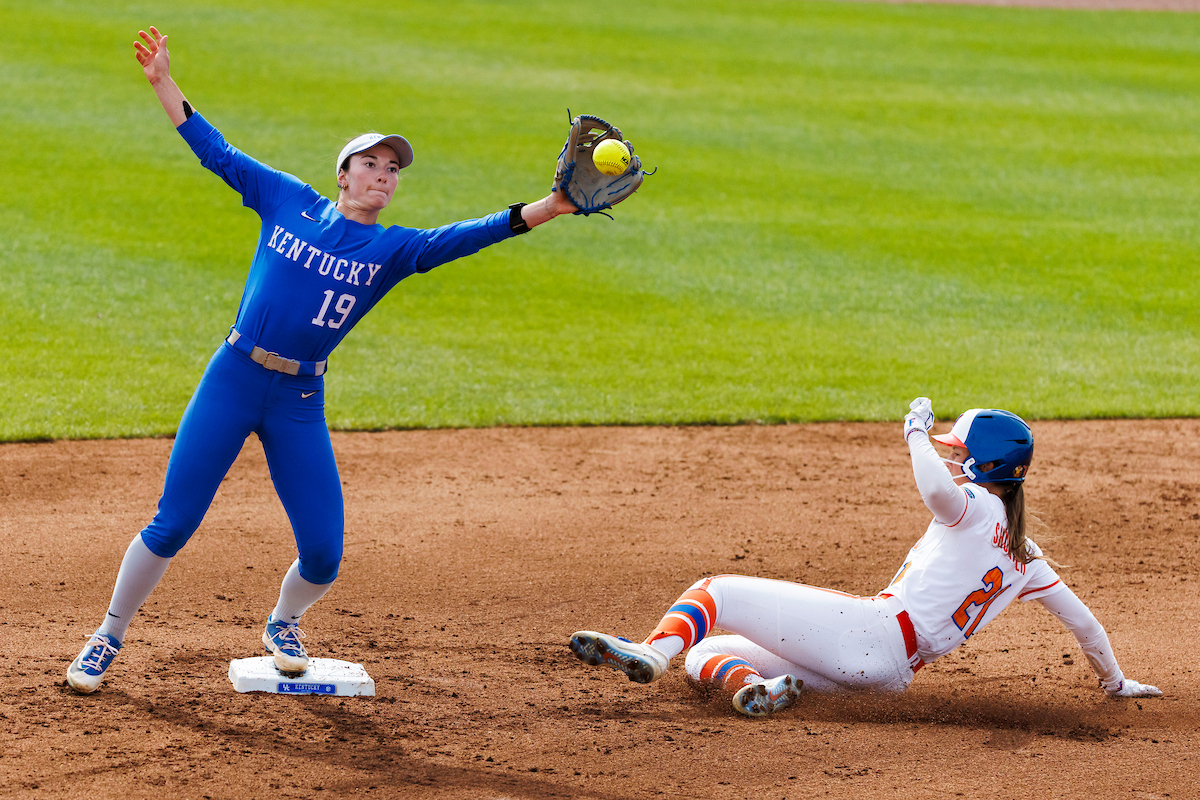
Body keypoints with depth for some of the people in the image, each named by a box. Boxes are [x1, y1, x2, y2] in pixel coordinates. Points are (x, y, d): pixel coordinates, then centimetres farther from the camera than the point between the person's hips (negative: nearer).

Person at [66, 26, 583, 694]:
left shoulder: (392, 249, 3)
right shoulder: (290, 201, 5)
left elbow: (465, 237, -10)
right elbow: (216, 151, 9)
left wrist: (547, 209, -24)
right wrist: (163, 82, 4)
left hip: (300, 403, 1)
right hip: (233, 380, -1)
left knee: (324, 554, -2)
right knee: (172, 525, -3)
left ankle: (283, 626, 32)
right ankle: (109, 639, 16)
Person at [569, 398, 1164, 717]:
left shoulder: (978, 506, -1)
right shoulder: (1024, 556, 24)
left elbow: (936, 491, -26)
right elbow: (1080, 617, 28)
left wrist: (917, 433, -9)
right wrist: (1115, 681, 40)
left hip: (871, 628, -8)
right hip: (889, 674, 8)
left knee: (717, 590, -9)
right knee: (705, 653, 14)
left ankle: (654, 651, -38)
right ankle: (757, 683, -20)